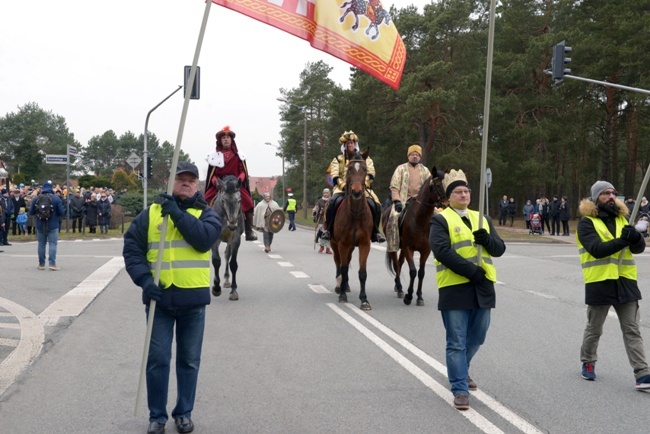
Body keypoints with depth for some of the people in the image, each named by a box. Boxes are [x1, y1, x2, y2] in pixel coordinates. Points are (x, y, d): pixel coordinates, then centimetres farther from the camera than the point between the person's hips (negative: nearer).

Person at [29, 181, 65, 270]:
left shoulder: (36, 199, -2)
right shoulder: (56, 198, -9)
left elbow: (31, 212, 0)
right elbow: (61, 212, -10)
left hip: (40, 226, 2)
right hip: (53, 226, -2)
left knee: (41, 244, 11)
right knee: (53, 244, 0)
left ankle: (41, 264, 16)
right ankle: (52, 264, -8)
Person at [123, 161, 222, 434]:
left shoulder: (206, 213, 4)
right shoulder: (151, 212, 5)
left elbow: (205, 238, -16)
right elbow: (131, 247, 1)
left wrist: (178, 214, -20)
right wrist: (144, 278, -12)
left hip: (193, 298, 0)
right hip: (160, 296, 0)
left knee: (190, 359, 10)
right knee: (158, 358, 4)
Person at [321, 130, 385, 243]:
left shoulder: (365, 158, 14)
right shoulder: (338, 160, 11)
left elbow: (371, 174, 2)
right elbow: (335, 177, -1)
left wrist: (363, 184, -15)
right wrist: (344, 186, -18)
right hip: (343, 188, -1)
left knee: (376, 205, -22)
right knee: (333, 202, -32)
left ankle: (375, 231, -4)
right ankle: (327, 229, -18)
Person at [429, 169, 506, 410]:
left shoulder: (482, 219, 16)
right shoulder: (440, 220, -2)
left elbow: (499, 249, 11)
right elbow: (442, 251, -16)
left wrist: (487, 239, -12)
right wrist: (471, 270, -21)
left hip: (483, 288, 6)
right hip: (455, 289, -6)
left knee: (476, 338, 18)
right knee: (457, 342, -2)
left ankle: (460, 371, 43)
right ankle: (460, 389, 6)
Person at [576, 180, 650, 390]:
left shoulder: (621, 219, 10)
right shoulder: (587, 222, -7)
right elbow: (596, 249, -21)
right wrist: (622, 240, -31)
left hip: (625, 282, 4)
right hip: (599, 282, -4)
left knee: (632, 330, 2)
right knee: (594, 329, 12)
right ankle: (588, 363, 33)